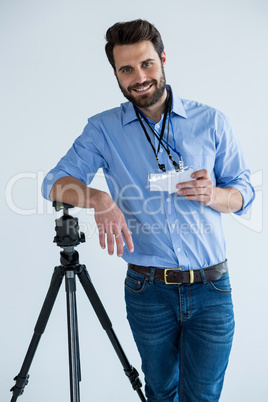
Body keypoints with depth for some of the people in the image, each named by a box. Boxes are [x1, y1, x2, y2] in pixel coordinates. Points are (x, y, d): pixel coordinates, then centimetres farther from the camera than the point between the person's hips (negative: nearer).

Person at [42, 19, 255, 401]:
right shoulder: (104, 128, 1)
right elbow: (56, 182, -5)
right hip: (148, 290, 0)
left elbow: (244, 194, 7)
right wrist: (100, 198, -25)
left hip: (211, 288, 0)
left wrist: (212, 194, -16)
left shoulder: (211, 122, 2)